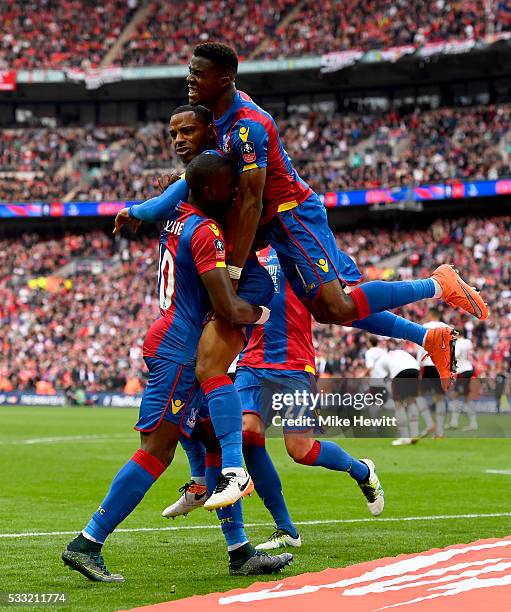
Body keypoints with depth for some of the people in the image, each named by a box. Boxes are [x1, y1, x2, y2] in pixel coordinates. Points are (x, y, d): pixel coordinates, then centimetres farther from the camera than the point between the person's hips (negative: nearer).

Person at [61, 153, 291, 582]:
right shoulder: (206, 232, -16)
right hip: (178, 352, -10)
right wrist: (261, 313, -1)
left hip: (175, 348, 10)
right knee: (156, 452, -10)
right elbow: (229, 310, -20)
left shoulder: (178, 219, 11)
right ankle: (87, 545, -9)